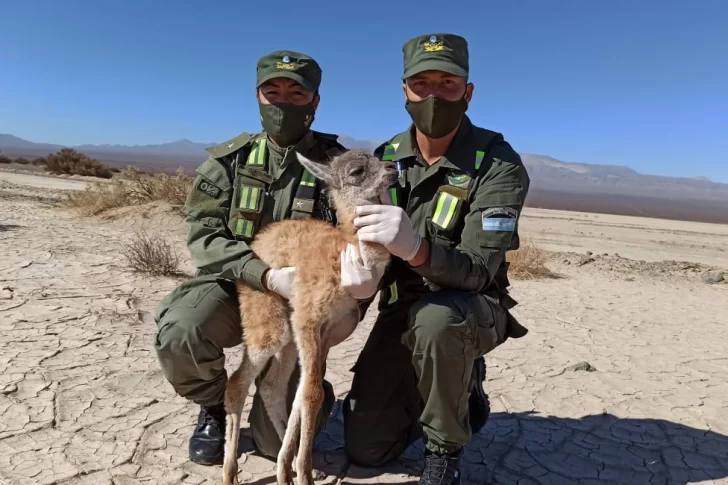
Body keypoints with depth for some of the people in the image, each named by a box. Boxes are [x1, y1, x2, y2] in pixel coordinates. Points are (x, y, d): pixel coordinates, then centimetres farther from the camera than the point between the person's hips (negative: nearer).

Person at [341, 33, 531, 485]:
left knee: (436, 319, -41)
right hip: (401, 309, 4)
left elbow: (477, 271, -28)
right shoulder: (386, 157, -3)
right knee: (365, 448, 3)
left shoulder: (498, 165, -19)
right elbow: (363, 242, 3)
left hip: (470, 311, -4)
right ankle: (459, 388, 28)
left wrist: (417, 248, -49)